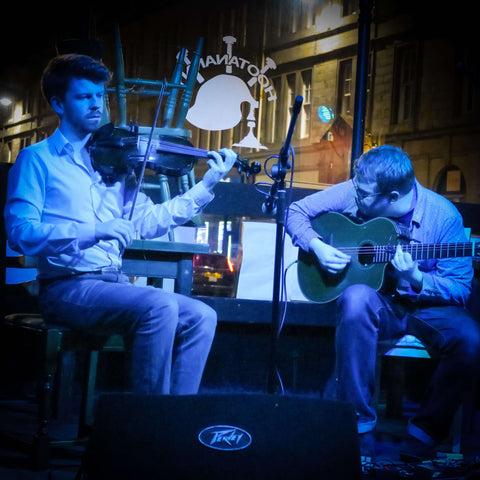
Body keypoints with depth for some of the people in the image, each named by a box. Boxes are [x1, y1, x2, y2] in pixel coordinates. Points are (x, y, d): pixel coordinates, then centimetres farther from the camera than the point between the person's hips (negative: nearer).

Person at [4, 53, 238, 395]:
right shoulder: (37, 159, 0)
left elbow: (147, 222, 10)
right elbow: (20, 232, -13)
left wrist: (207, 185, 2)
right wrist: (94, 231, -26)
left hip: (115, 284, 6)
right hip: (68, 287, -6)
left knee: (201, 317, -10)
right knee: (160, 305, -28)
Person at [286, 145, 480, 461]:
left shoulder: (443, 216, -15)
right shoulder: (353, 192, -7)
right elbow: (297, 212, 4)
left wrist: (417, 279, -30)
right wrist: (316, 246, -14)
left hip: (427, 304, -1)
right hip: (378, 302, 1)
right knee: (356, 299, -36)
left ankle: (425, 432, -9)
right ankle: (359, 423, -25)